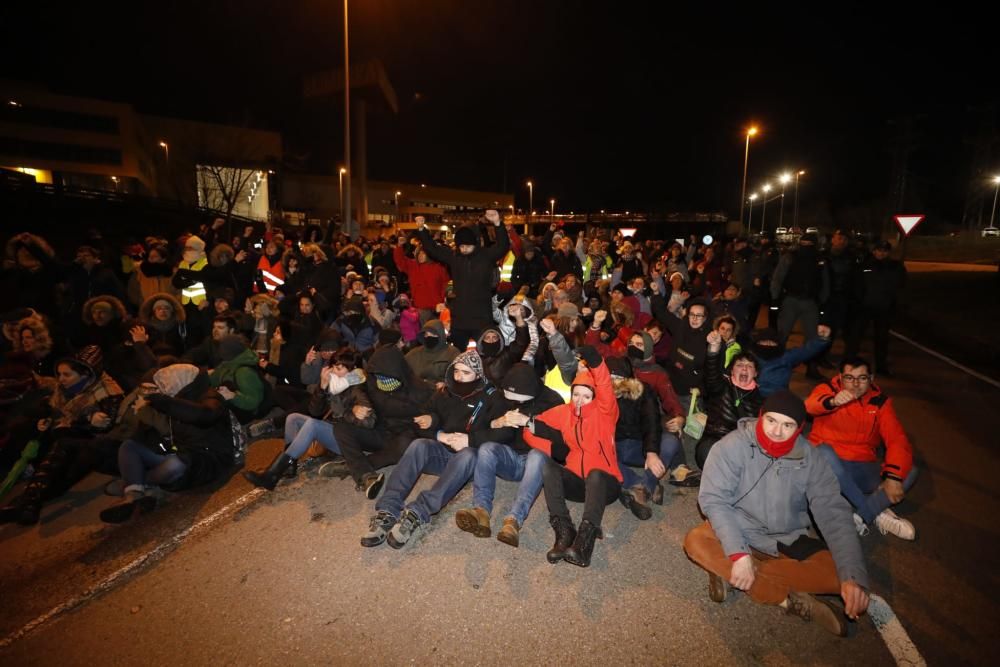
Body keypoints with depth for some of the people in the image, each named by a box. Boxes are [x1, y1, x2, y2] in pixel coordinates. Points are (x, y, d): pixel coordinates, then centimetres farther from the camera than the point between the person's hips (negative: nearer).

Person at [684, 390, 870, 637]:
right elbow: (713, 499, -22)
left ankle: (726, 570, -18)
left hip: (790, 542, 3)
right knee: (696, 542, -30)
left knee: (840, 574, -21)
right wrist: (739, 554, -32)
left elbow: (834, 514, -14)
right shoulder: (732, 446, -20)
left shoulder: (810, 458, -11)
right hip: (741, 534, -2)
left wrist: (854, 577, -26)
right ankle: (789, 599, -20)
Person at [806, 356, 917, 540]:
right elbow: (811, 405, -26)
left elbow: (898, 440, -5)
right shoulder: (828, 390, -1)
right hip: (829, 463, -3)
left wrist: (893, 477, -21)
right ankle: (878, 515, -23)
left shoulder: (880, 402, 6)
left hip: (862, 468, 3)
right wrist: (833, 401, -50)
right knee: (824, 451, -35)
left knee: (909, 472, -16)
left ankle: (859, 516, -23)